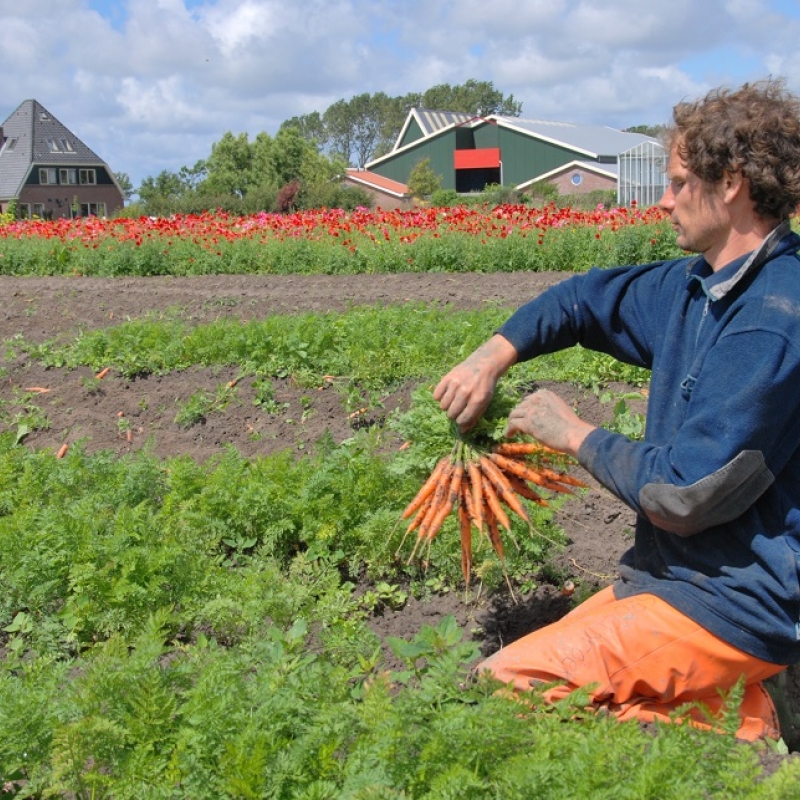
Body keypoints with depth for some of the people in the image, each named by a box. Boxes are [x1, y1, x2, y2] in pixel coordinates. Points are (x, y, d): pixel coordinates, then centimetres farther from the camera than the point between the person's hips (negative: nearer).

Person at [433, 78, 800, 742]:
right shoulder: (699, 284, 6)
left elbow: (683, 495, -24)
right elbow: (589, 299, 20)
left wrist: (574, 432, -8)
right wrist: (493, 355, 3)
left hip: (728, 609, -9)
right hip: (676, 578, 9)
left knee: (498, 688, -16)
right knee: (516, 675, 9)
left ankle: (729, 726, -4)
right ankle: (726, 711, 8)